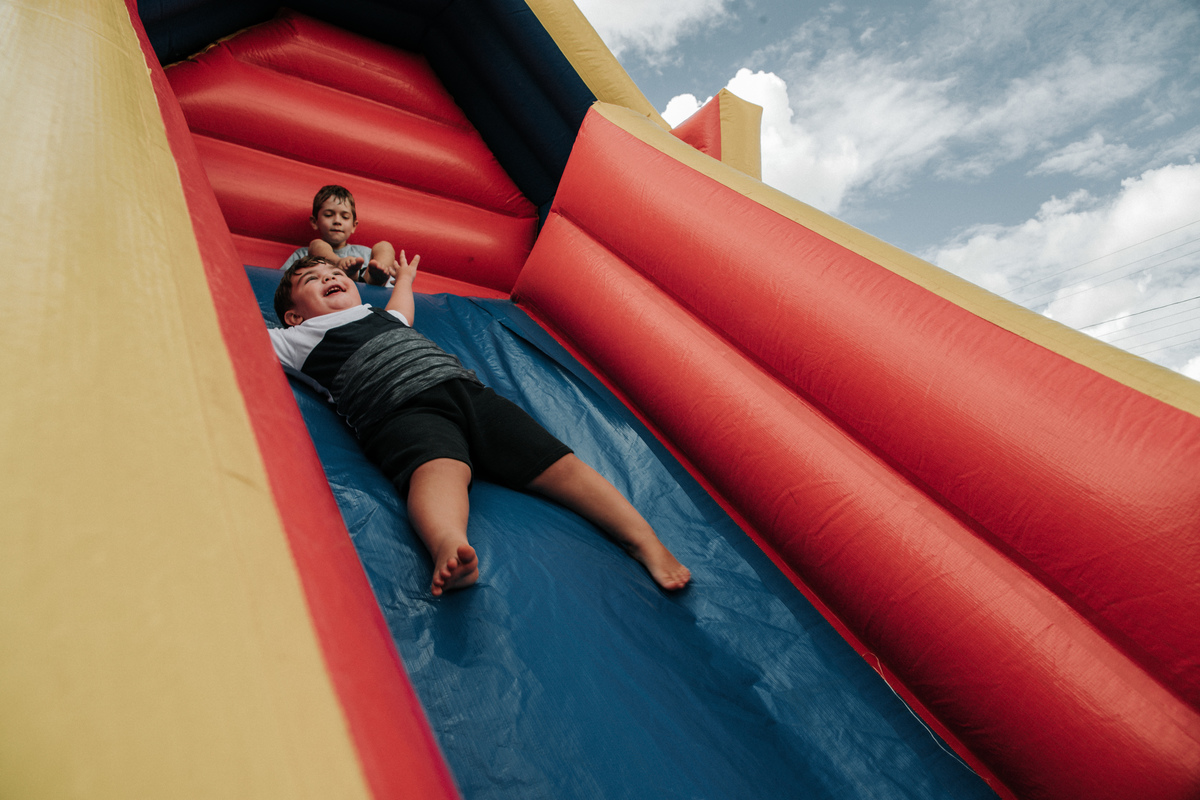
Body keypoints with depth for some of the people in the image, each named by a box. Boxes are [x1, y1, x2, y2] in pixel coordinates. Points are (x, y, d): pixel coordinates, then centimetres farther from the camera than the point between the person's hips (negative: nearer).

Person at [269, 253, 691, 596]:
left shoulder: (382, 315, 40)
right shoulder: (300, 337, 25)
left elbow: (403, 312, 62)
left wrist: (404, 278, 79)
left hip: (469, 390, 5)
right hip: (402, 409, -4)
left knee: (557, 460, -14)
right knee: (440, 468, -39)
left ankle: (645, 540, -21)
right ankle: (451, 549, -67)